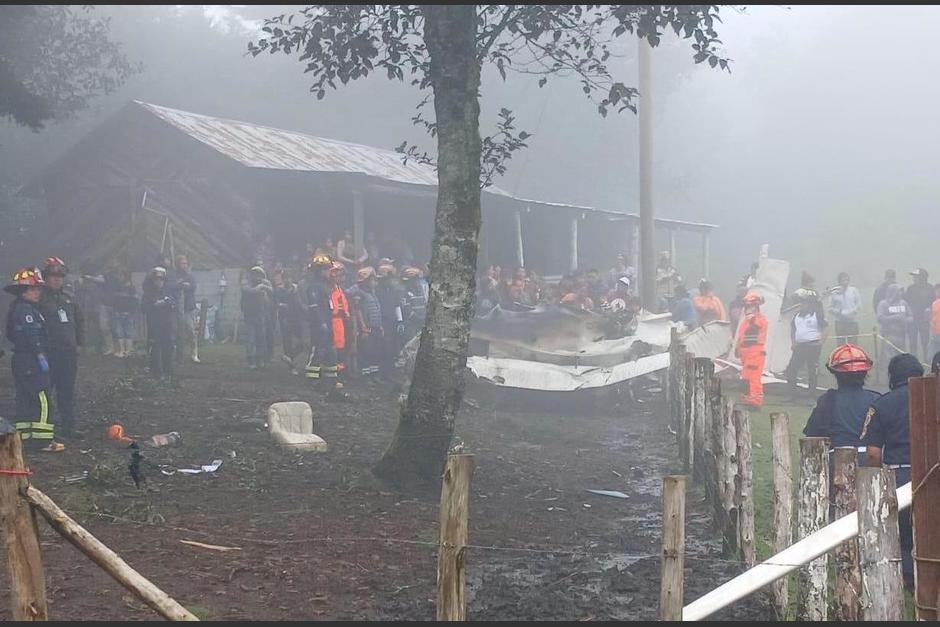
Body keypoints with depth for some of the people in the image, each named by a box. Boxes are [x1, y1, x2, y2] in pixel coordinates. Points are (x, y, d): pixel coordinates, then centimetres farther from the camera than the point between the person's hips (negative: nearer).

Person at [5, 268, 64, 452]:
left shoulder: (17, 308, 17)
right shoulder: (25, 309, -15)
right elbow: (32, 335, -23)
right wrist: (41, 356, -21)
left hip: (20, 360, 11)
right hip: (31, 361, -11)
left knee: (25, 400, 12)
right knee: (42, 400, -9)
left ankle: (24, 436, 16)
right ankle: (43, 440, -10)